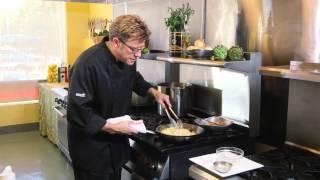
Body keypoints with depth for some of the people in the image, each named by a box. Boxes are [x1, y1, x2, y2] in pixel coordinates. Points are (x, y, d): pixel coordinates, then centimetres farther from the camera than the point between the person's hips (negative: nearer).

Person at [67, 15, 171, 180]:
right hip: (90, 145, -7)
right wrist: (112, 127, -27)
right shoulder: (88, 64, -29)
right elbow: (77, 113, -27)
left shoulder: (127, 58, -5)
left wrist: (154, 92, 5)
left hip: (117, 140, 7)